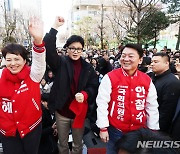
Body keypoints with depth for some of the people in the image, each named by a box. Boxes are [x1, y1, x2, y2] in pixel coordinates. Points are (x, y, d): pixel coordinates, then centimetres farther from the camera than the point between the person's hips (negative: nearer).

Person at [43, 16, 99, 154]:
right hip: (62, 112, -1)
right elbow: (49, 49, -21)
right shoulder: (60, 63, -5)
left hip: (79, 112, 1)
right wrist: (55, 28, -26)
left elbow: (94, 86, 0)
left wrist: (85, 94, -20)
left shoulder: (88, 67, 0)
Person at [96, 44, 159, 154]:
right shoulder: (110, 77, -12)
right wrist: (103, 128, -10)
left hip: (140, 131, 3)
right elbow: (102, 104, -11)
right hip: (115, 130, -3)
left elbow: (152, 107, 5)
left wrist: (153, 130, 8)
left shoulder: (147, 80, -2)